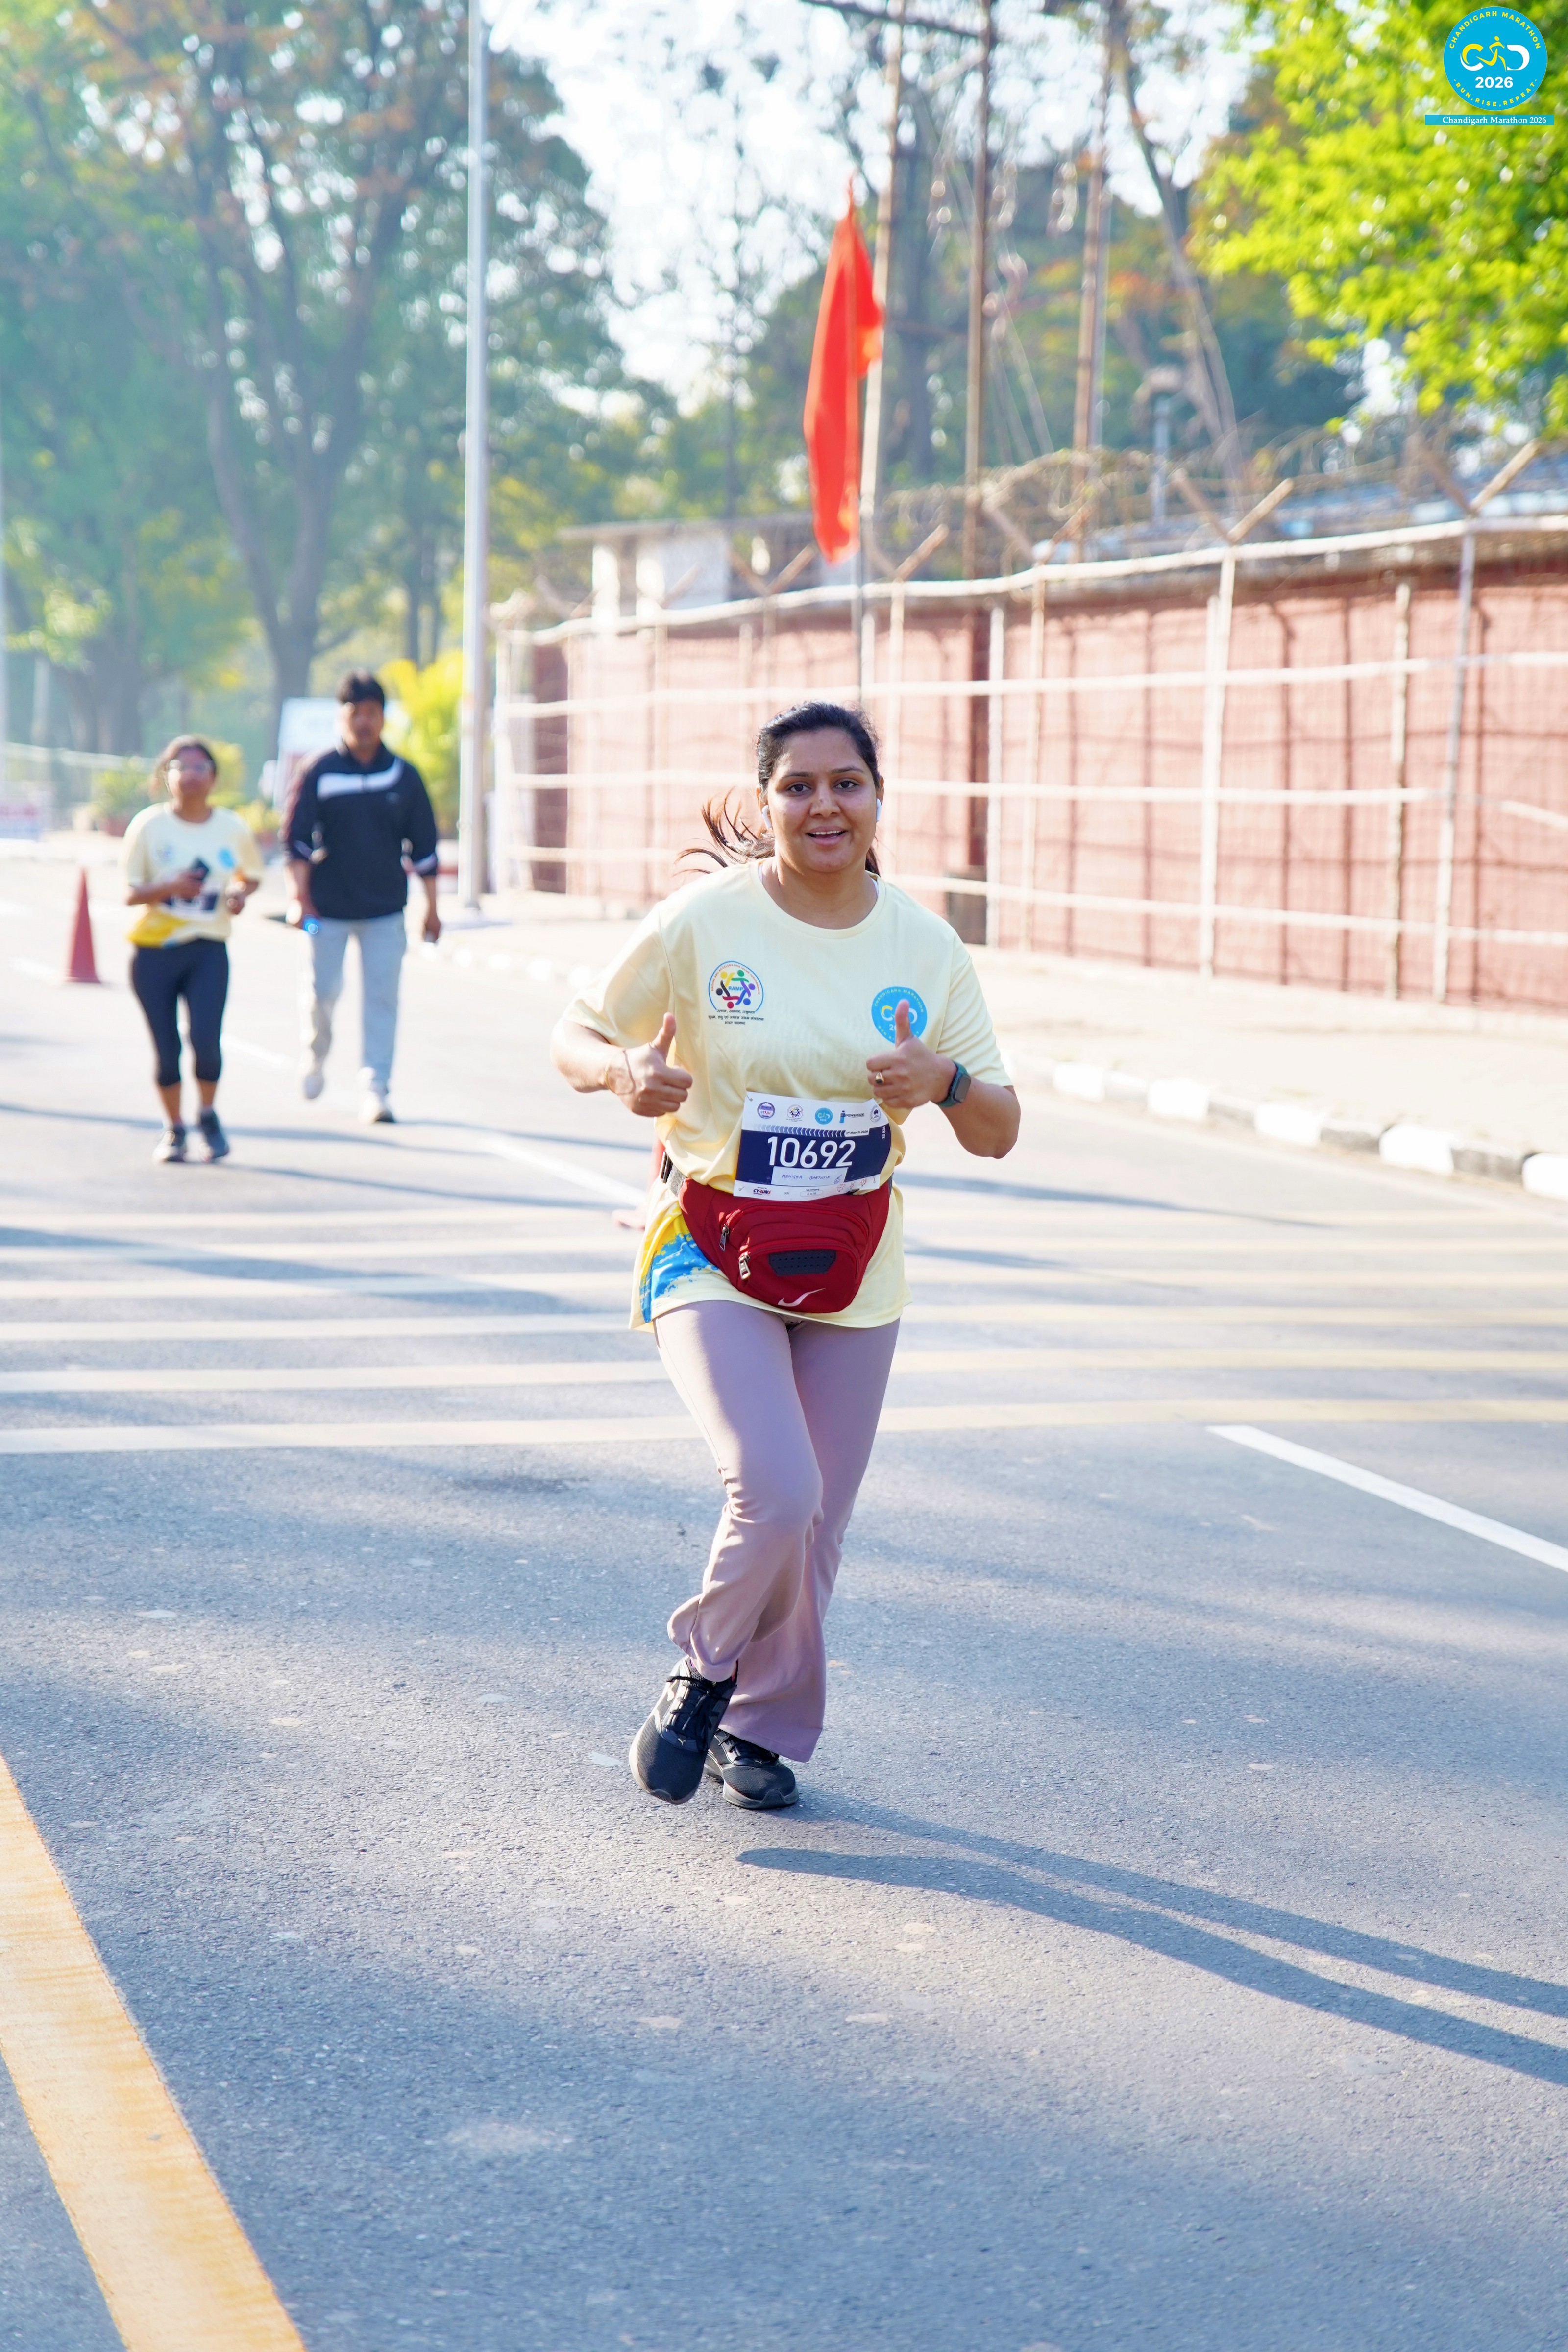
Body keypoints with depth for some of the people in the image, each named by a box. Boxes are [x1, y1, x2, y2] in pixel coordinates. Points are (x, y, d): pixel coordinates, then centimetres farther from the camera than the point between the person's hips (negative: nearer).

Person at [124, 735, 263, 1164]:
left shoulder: (234, 829, 2)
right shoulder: (148, 826, -3)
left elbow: (250, 875, 18)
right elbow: (131, 893, -3)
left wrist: (240, 893, -5)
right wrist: (169, 888, -22)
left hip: (208, 950, 0)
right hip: (153, 951, 0)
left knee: (206, 1038, -17)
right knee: (166, 1048, 1)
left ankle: (209, 1115, 10)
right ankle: (174, 1127, 24)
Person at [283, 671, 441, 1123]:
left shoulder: (404, 776, 3)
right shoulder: (320, 774, -4)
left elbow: (423, 847, 8)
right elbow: (297, 839, -5)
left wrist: (431, 907, 7)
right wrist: (298, 896, -15)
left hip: (385, 908, 1)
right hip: (328, 906, -1)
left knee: (382, 998, -3)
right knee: (322, 989, 3)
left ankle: (376, 1090, 1)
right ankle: (316, 1057, 33)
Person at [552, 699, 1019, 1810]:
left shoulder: (927, 949, -1)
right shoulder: (703, 922, -10)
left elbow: (999, 1135, 3)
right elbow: (577, 1036, 0)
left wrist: (947, 1080, -19)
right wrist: (624, 1072, -23)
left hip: (855, 1278, 3)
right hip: (712, 1258, -3)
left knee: (816, 1526, 7)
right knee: (776, 1491, -21)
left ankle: (765, 1729, 30)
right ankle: (703, 1674, 7)